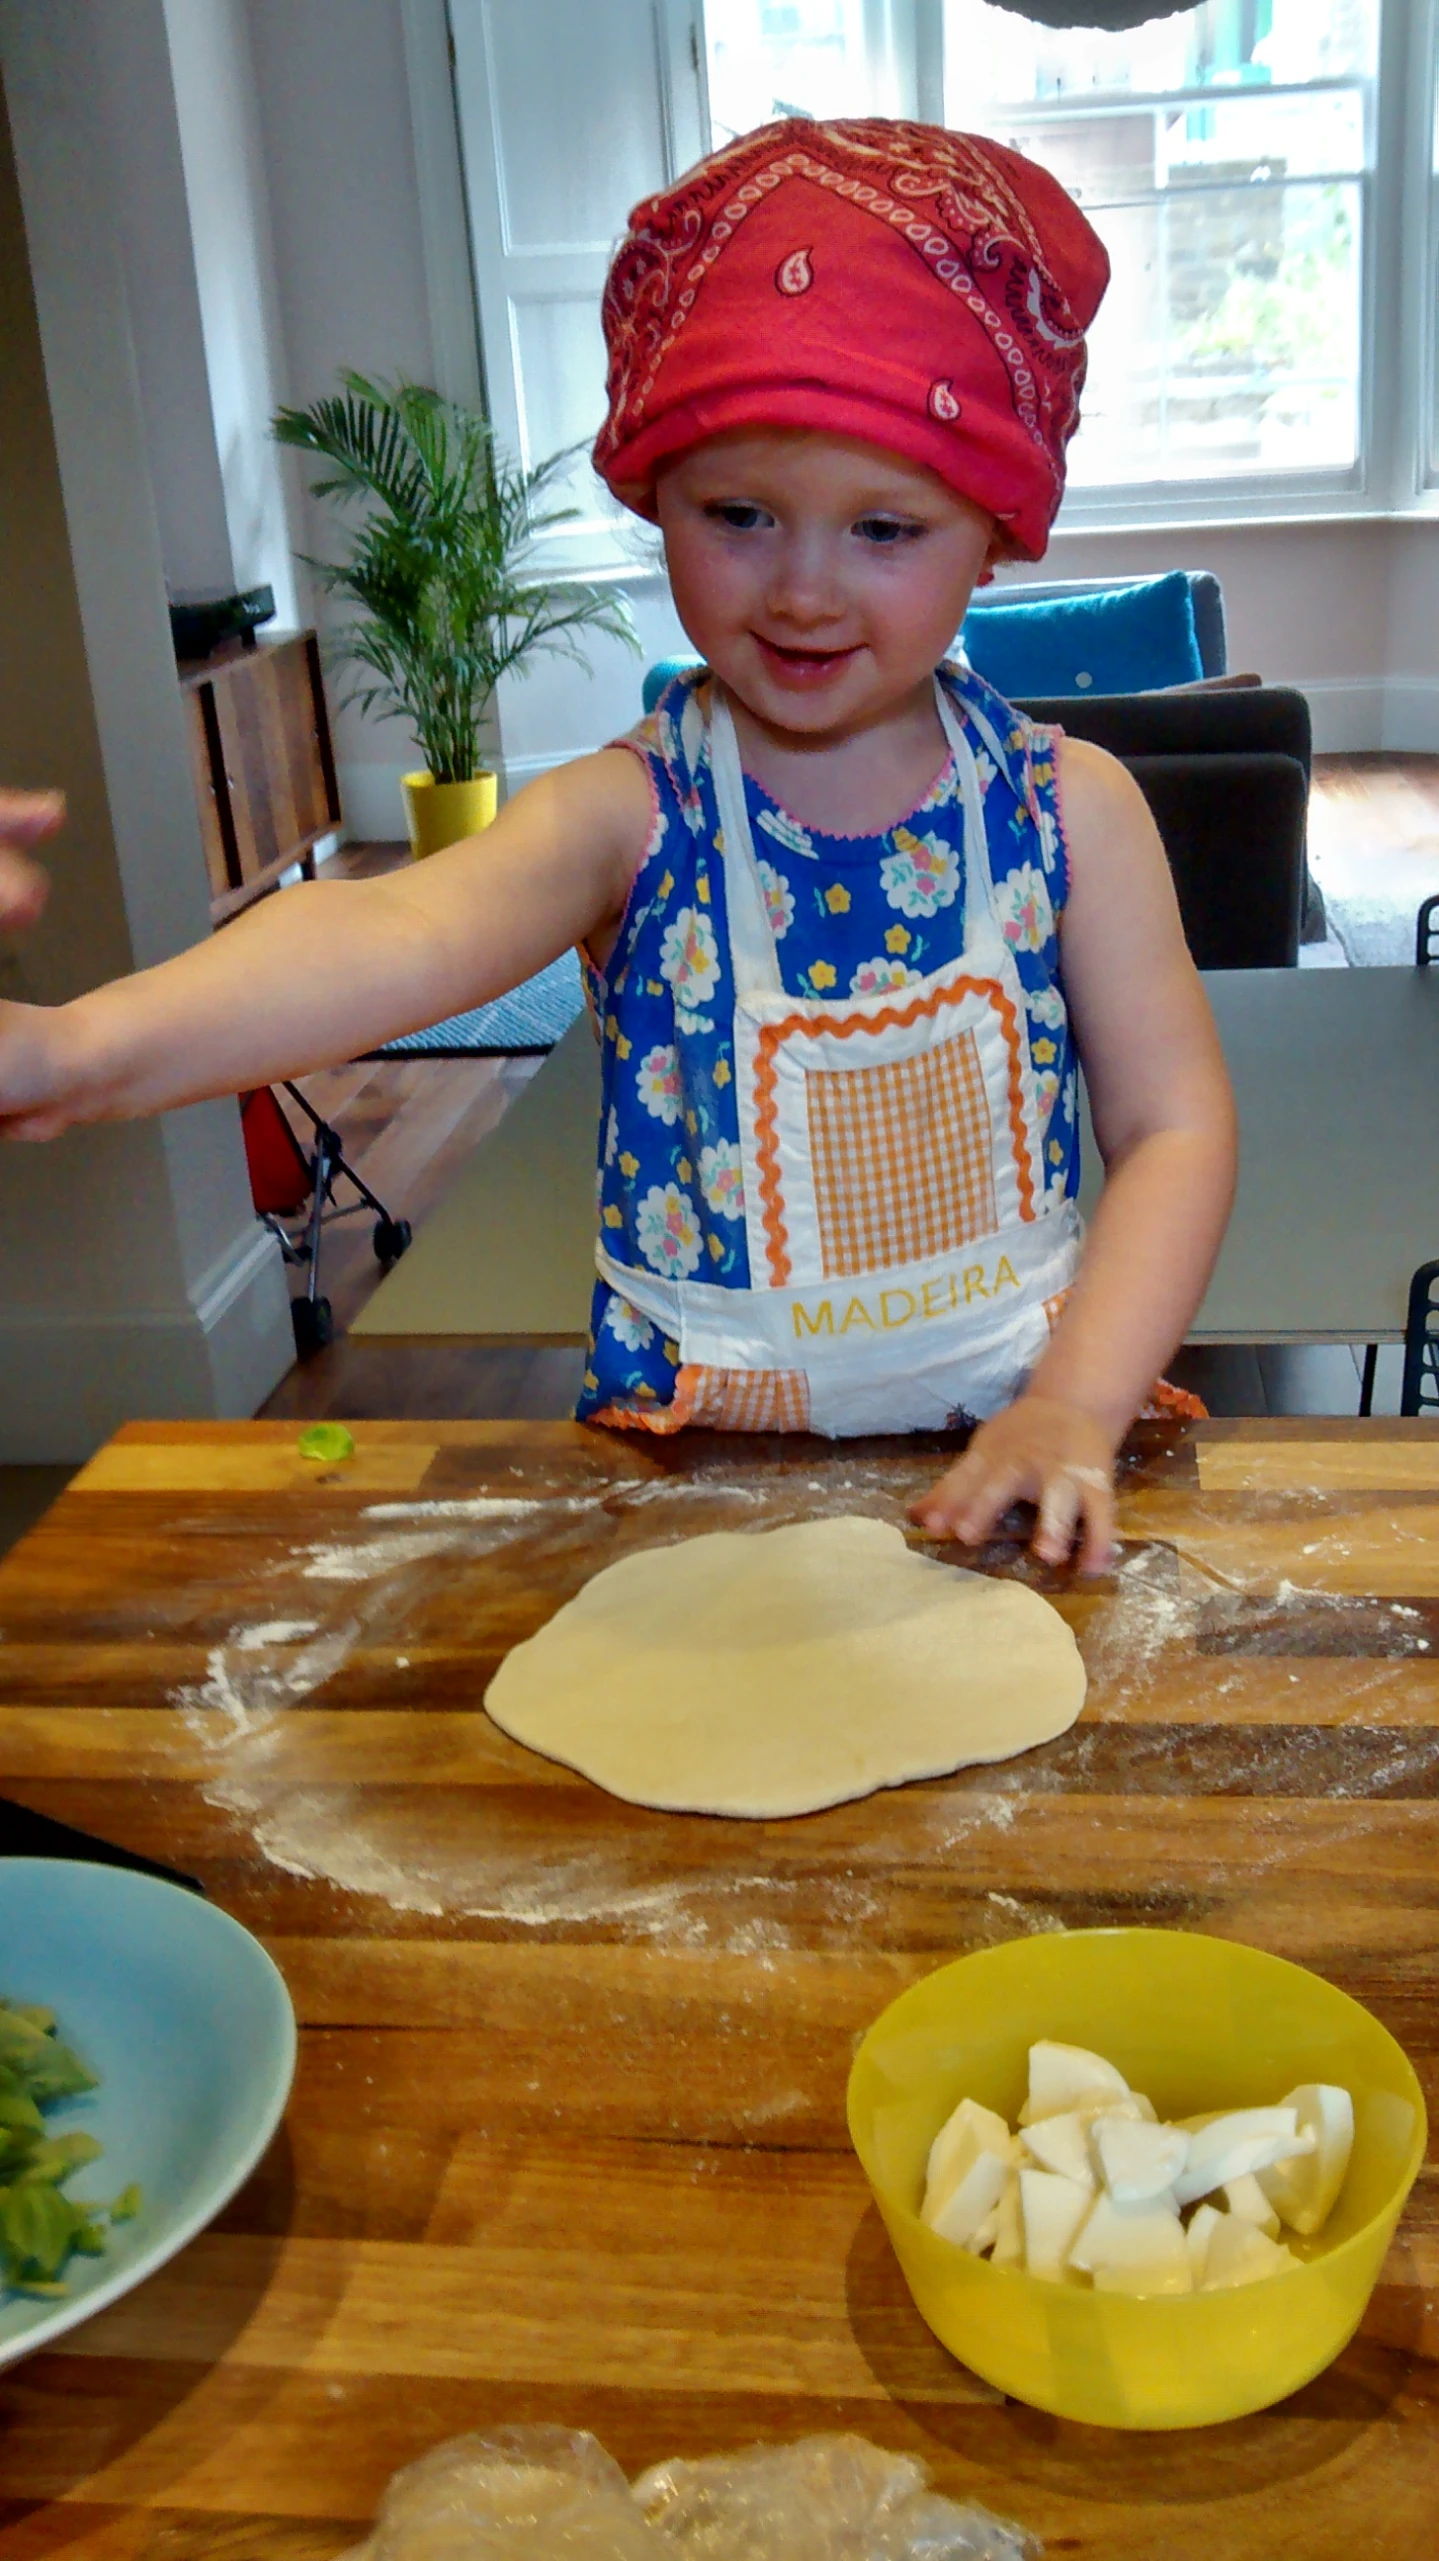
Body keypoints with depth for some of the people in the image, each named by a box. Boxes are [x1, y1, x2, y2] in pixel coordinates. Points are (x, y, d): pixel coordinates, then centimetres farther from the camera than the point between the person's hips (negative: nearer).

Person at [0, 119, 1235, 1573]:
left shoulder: (1068, 807, -3)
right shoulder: (629, 817, -9)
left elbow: (1174, 1125, -1)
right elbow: (403, 936, -29)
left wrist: (1079, 1406, -16)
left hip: (1004, 1453, 1)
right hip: (696, 1452, 0)